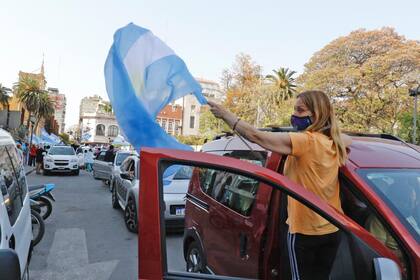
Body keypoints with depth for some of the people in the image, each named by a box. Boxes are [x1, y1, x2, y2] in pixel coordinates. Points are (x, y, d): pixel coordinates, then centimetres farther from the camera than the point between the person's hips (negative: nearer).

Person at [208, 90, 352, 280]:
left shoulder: (305, 141, -18)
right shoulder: (333, 142, 3)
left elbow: (257, 136, -21)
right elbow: (348, 140, 31)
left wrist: (225, 114, -14)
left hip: (304, 231, -7)